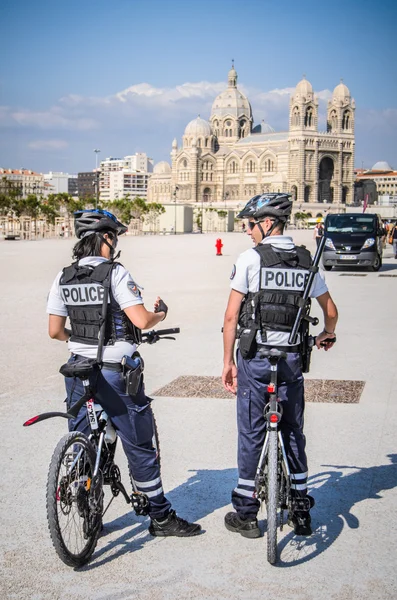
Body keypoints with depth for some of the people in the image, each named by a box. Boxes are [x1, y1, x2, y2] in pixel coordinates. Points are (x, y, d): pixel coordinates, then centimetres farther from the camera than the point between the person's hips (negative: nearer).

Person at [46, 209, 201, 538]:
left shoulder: (63, 278, 4)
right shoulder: (115, 273, -14)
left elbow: (55, 331, 5)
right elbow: (141, 320, -20)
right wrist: (161, 313, 1)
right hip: (115, 373, -5)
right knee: (139, 446, 6)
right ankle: (161, 517, 18)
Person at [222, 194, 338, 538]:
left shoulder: (250, 258, -9)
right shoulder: (305, 261, 4)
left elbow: (231, 317, -10)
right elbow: (331, 310, 13)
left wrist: (228, 361, -2)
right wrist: (327, 335, 33)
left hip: (255, 357, -4)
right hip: (292, 358, 4)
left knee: (251, 435, 5)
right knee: (294, 434, 15)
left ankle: (246, 514, 15)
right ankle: (302, 512, 22)